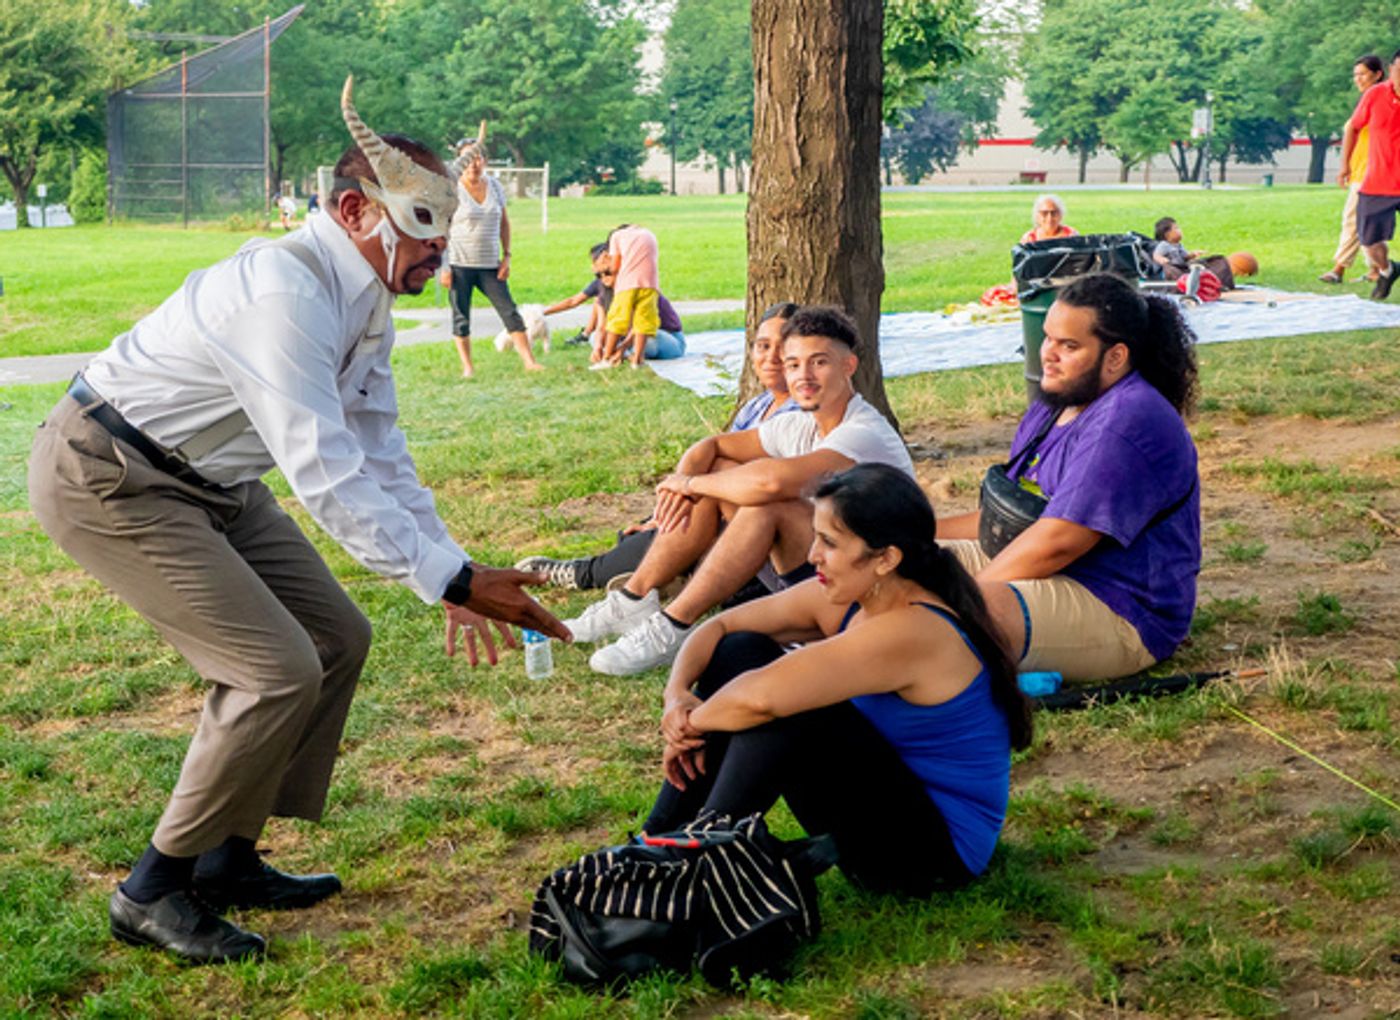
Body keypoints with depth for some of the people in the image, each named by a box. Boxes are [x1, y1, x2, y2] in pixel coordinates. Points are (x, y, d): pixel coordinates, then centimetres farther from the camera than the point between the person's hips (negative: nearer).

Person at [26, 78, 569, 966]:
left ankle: (229, 859, 19)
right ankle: (154, 892, -1)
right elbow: (326, 475, -34)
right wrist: (451, 579, -34)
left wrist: (453, 570, 1)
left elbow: (381, 455, 9)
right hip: (109, 481, -10)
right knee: (278, 670, -16)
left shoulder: (365, 304, 2)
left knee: (336, 638, 8)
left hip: (206, 482, 10)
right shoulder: (286, 293, -29)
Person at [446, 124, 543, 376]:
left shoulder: (495, 187, 8)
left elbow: (504, 223, 16)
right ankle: (467, 367, 12)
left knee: (510, 311, -1)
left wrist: (506, 256, 8)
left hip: (490, 265, 4)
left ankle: (529, 361, 1)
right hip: (459, 264, -4)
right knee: (461, 316, 2)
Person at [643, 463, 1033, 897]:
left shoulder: (911, 632, -28)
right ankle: (659, 840, -1)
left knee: (787, 709, -28)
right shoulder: (844, 600, -1)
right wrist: (677, 693, -12)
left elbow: (762, 697, -36)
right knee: (741, 651, -1)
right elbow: (720, 627, 6)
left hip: (937, 850, -9)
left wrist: (694, 724, -18)